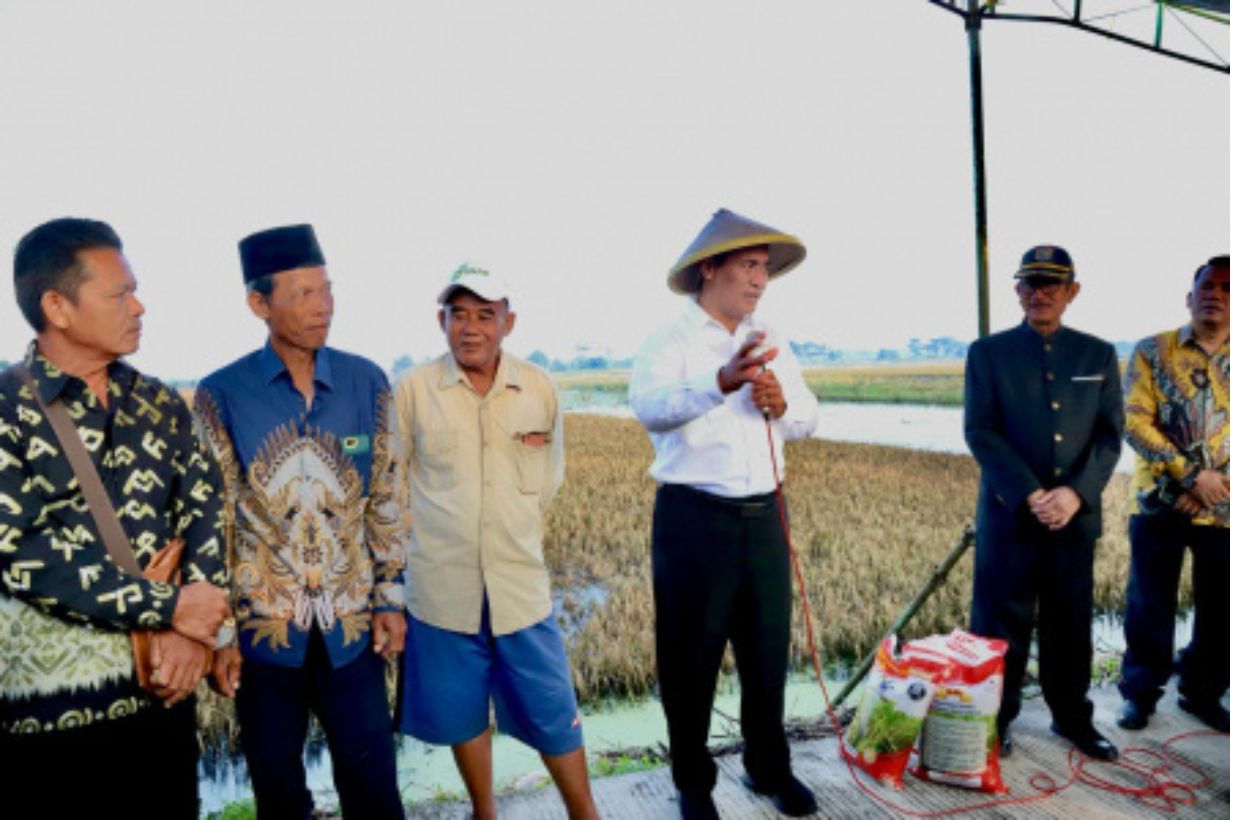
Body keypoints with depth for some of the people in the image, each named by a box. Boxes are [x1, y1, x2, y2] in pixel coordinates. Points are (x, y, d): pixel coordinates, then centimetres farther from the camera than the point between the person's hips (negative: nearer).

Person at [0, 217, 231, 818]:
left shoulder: (161, 404, 7)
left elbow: (203, 513, 3)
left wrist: (193, 631, -11)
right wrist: (170, 608, -16)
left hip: (164, 691, 4)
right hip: (49, 705, -4)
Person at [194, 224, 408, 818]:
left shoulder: (367, 381, -3)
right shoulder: (220, 394, -8)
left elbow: (388, 500, 3)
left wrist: (390, 598, 2)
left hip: (352, 625, 1)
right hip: (262, 628, 0)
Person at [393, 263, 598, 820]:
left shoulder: (540, 389, -3)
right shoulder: (413, 389, -8)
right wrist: (445, 529, 7)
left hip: (521, 584, 1)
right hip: (444, 586, 0)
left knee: (553, 712, 9)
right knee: (462, 713, 15)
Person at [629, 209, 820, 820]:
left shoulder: (770, 342, 10)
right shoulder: (669, 343, -9)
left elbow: (808, 418, 12)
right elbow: (650, 406, -29)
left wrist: (782, 405, -11)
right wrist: (719, 383, -46)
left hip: (763, 516, 5)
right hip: (694, 519, -5)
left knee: (768, 651, 16)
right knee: (690, 657, 9)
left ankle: (770, 768, 37)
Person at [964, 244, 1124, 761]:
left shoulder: (1098, 355, 8)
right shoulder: (988, 353, 1)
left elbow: (1110, 434, 3)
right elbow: (980, 432, -7)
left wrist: (1075, 493, -13)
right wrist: (1031, 495, -16)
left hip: (1075, 514, 2)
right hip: (1008, 514, -2)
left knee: (1071, 625, 13)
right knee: (1001, 625, 5)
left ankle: (1072, 717, 30)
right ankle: (996, 721, 19)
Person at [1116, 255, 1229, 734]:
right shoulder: (1152, 351, 0)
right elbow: (1134, 422, -8)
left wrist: (1215, 484, -12)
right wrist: (1192, 473, -14)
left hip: (1225, 510, 2)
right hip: (1159, 503, -2)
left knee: (1219, 609, 11)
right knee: (1149, 606, 6)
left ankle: (1204, 692, 29)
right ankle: (1140, 691, 20)